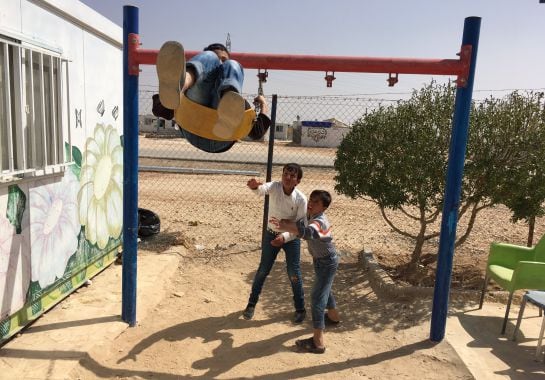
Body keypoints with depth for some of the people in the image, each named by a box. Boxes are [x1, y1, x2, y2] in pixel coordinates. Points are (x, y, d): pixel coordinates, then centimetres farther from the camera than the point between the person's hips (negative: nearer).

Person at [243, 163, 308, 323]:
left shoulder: (301, 199, -21)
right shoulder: (275, 187, -18)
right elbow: (262, 189, -42)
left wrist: (285, 237, -33)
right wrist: (255, 186, -66)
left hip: (291, 238, -1)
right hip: (271, 235, 2)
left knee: (294, 273, 3)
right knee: (263, 270, 11)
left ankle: (300, 308, 24)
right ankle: (252, 304, 30)